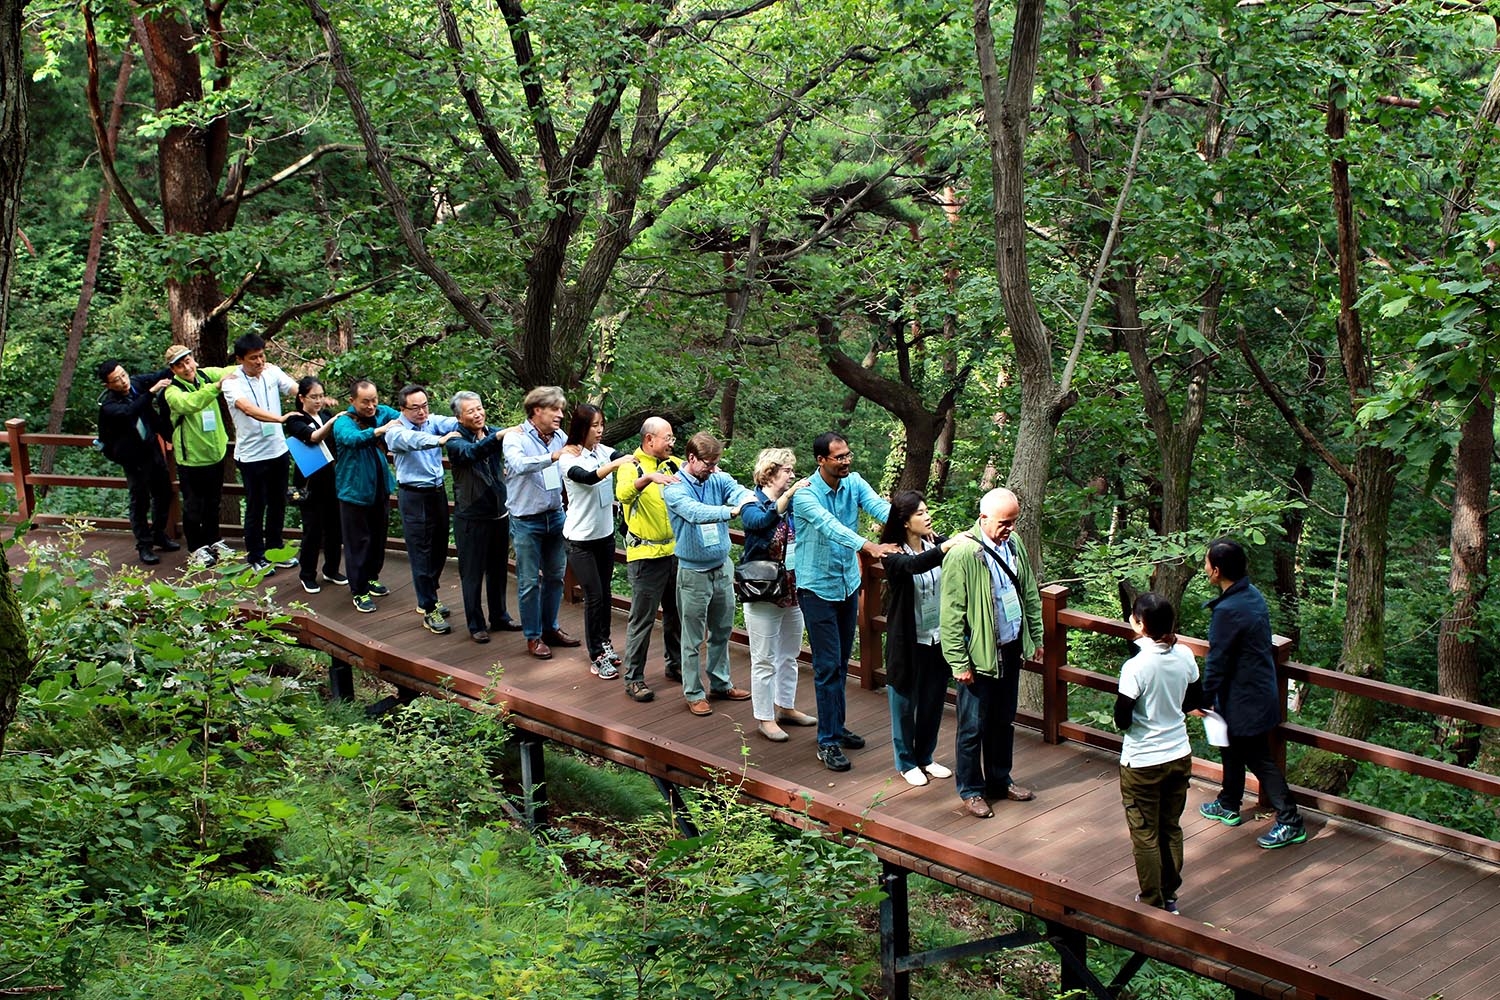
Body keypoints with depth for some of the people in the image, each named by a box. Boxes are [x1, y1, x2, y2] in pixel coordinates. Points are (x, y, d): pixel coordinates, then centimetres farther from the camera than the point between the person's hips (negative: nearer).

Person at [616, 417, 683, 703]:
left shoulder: (672, 465, 5)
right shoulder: (631, 467, -12)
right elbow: (624, 494, -31)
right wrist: (649, 477, -47)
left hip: (674, 551, 6)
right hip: (645, 556, -6)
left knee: (675, 613, 18)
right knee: (642, 618, -1)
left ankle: (675, 665, 34)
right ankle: (634, 679, 8)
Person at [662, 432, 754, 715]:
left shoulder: (719, 479, -1)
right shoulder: (674, 489, -15)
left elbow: (738, 491, -21)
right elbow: (695, 512, -34)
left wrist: (749, 498, -46)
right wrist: (731, 511, -48)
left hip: (723, 567, 5)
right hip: (693, 572, -5)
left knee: (722, 631, 18)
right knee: (693, 638, 4)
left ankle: (720, 683, 33)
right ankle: (693, 693, 16)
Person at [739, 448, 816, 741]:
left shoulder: (792, 503, 5)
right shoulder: (752, 504, -12)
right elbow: (762, 521, -34)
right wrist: (789, 494, -40)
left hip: (792, 592, 6)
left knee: (789, 655, 18)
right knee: (765, 661, 3)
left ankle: (785, 707, 34)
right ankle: (764, 718, 13)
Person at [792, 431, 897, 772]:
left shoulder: (854, 483, -3)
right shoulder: (805, 495, -20)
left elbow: (879, 506, -20)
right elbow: (830, 526, -35)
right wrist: (869, 546, -50)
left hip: (848, 584, 6)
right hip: (818, 587, -6)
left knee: (841, 662, 16)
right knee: (827, 665, -6)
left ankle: (836, 727, 30)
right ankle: (828, 742, 1)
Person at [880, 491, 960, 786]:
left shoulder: (937, 543, -2)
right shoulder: (893, 554, -15)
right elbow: (913, 565, -37)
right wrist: (945, 548, -51)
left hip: (938, 638, 4)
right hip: (908, 640, -4)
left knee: (934, 701, 16)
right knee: (905, 701, 10)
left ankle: (925, 757, 34)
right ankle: (906, 762, 27)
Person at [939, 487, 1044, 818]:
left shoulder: (1013, 545, 2)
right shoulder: (962, 554, -20)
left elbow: (1030, 593, 15)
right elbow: (951, 614, -18)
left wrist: (1037, 636, 15)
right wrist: (959, 663, -17)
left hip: (1011, 649, 7)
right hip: (979, 654, -7)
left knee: (1004, 720, 19)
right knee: (973, 727, 5)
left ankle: (1000, 781, 34)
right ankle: (971, 790, 19)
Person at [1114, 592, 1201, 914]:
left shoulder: (1136, 666, -25)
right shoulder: (1184, 656, -7)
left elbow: (1122, 720, -20)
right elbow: (1195, 699, 9)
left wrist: (1124, 719, 2)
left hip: (1142, 763, -6)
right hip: (1180, 755, 6)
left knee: (1145, 836, 9)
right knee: (1171, 829, 20)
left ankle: (1152, 906, 17)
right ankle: (1169, 897, 31)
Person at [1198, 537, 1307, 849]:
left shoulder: (1228, 611, -28)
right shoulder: (1252, 594, 1)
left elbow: (1217, 660, -22)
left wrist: (1205, 699, -10)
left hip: (1245, 699, -10)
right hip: (1258, 691, 10)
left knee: (1259, 759, 1)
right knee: (1233, 750, 24)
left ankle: (1290, 823, 8)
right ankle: (1228, 806, 39)